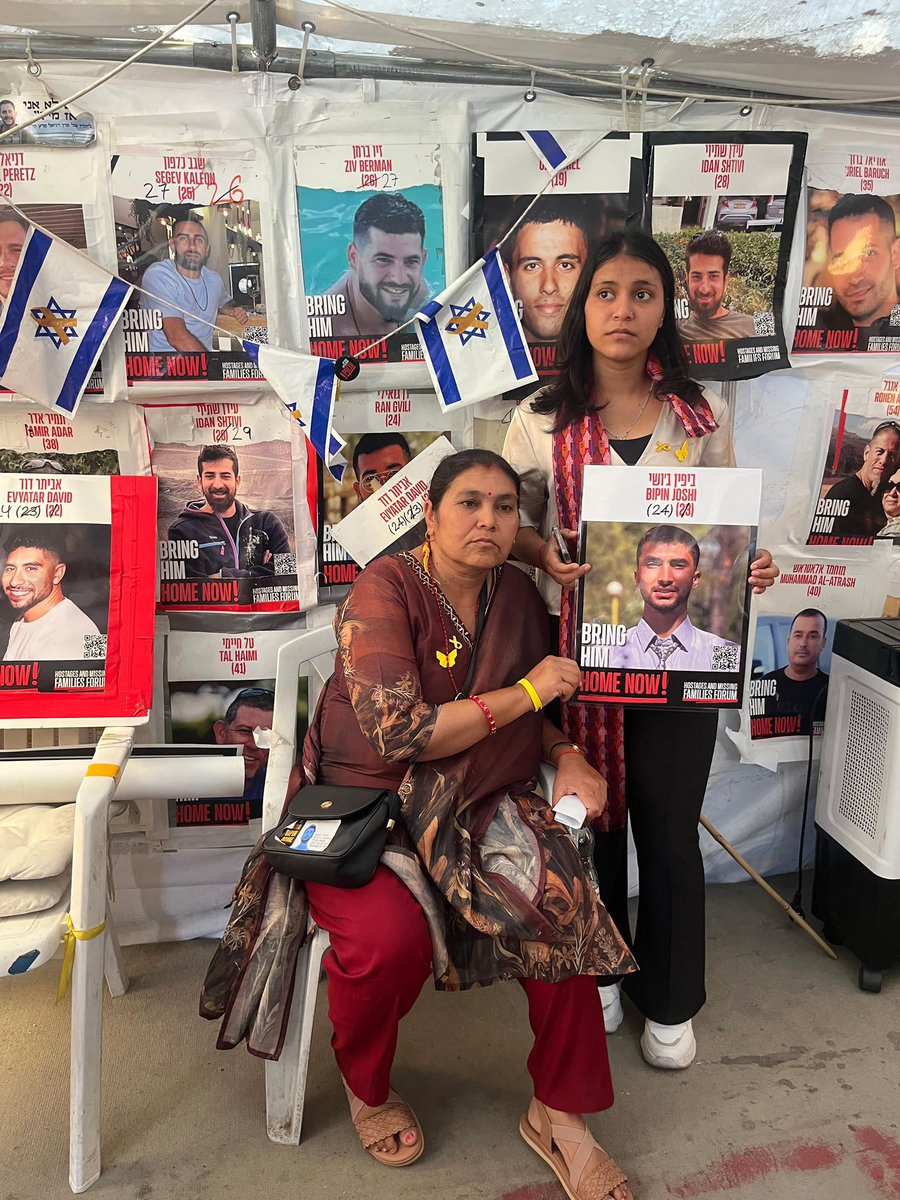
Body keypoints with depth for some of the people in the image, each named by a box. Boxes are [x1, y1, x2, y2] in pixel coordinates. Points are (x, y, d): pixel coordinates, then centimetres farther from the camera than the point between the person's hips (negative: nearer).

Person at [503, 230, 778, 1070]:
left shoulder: (702, 417, 2)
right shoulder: (542, 420, -2)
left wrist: (748, 566, -11)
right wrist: (544, 554, -17)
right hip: (579, 645, 0)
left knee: (669, 828, 9)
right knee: (591, 818, 14)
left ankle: (670, 1002, 32)